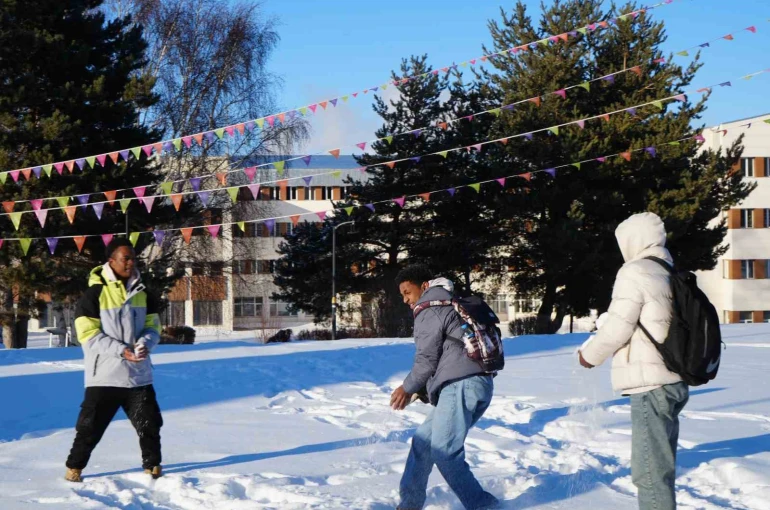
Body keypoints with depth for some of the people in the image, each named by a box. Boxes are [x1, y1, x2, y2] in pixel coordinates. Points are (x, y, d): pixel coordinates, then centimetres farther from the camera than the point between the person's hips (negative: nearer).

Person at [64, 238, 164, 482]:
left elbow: (153, 326, 10)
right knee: (91, 426, 0)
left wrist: (145, 343, -13)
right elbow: (88, 335, -12)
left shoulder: (141, 293, 9)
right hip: (104, 376, -4)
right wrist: (121, 350, -20)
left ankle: (152, 465, 24)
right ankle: (74, 467, 17)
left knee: (149, 423, 7)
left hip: (139, 375, 5)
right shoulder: (95, 293, -8)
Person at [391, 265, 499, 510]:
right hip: (477, 383, 10)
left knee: (444, 451, -15)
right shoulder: (449, 306, 28)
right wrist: (418, 389, 26)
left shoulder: (429, 310, -1)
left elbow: (427, 359, -3)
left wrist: (408, 387, 12)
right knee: (423, 441, 14)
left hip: (460, 386, -10)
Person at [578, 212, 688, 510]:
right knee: (662, 467, 15)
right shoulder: (671, 275, 16)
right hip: (673, 382, 9)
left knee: (650, 471, -9)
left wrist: (590, 355, 4)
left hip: (651, 385, -9)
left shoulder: (635, 272, -9)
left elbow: (618, 328, -12)